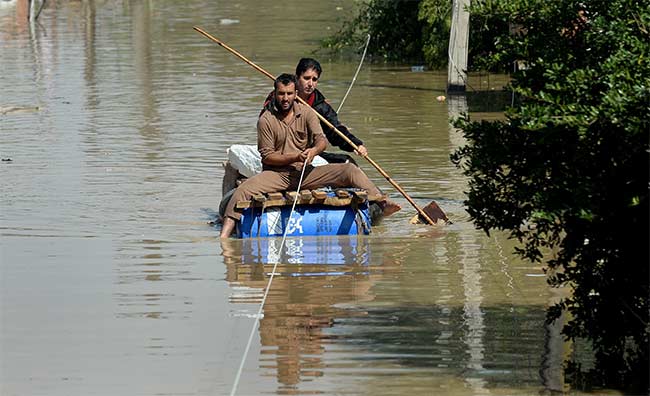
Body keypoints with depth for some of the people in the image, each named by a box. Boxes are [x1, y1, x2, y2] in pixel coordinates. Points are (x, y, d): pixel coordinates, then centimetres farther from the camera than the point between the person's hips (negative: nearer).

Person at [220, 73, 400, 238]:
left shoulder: (306, 113, 6)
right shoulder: (266, 120, -4)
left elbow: (322, 140, -3)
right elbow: (267, 156, -6)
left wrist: (314, 150, -28)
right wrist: (294, 158, -19)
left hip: (305, 173, 3)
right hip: (276, 174, -3)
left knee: (350, 170, -14)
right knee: (243, 190, -31)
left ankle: (382, 204, -21)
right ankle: (224, 235, -37)